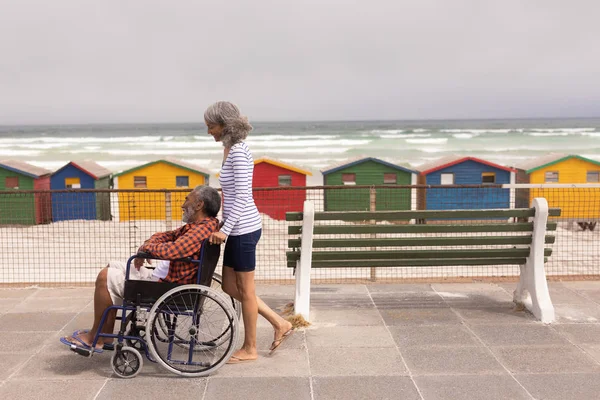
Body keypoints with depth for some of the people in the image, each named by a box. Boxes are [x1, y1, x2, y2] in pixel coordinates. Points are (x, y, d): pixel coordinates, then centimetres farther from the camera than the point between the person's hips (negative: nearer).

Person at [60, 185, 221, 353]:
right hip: (162, 277, 11)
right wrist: (146, 246, -3)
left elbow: (171, 250, -34)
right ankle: (105, 336, 15)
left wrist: (147, 247, -13)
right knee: (113, 267, 17)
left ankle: (94, 338, 3)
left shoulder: (203, 228, -22)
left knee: (105, 277, -9)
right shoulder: (196, 226, 12)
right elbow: (166, 236, 18)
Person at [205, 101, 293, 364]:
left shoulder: (238, 152, -17)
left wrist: (225, 230, -22)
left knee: (245, 289, 3)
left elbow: (242, 196, -22)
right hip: (238, 228, 10)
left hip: (243, 228, -10)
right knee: (229, 286, 15)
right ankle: (280, 324, 23)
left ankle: (250, 349, 18)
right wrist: (224, 225, 21)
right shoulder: (230, 149, 13)